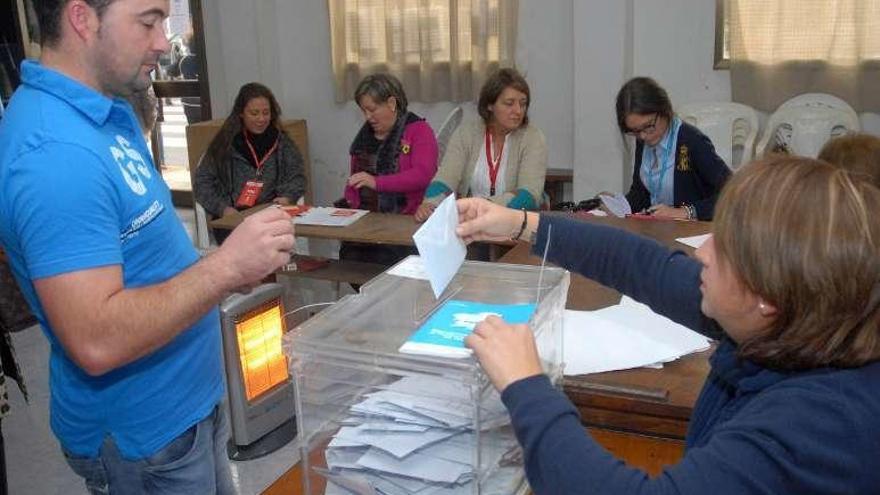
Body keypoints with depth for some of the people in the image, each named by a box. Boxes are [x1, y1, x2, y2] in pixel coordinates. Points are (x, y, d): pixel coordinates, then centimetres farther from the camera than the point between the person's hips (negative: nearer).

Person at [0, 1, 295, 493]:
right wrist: (226, 266, -27)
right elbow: (96, 341, -32)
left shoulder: (109, 110, 3)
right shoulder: (54, 153, -28)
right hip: (141, 433, -8)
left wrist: (229, 265, 1)